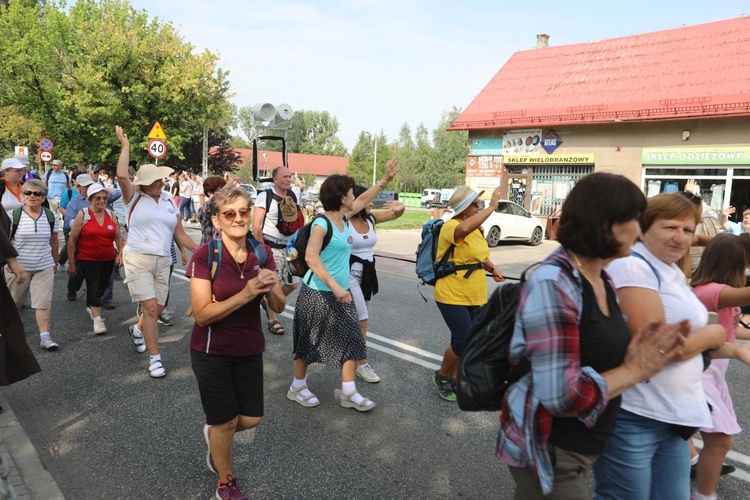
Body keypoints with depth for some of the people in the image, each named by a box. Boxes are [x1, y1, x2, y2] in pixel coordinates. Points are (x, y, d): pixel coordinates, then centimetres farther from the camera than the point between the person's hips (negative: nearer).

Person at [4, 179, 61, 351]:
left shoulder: (51, 216, 1)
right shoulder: (14, 215, -7)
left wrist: (55, 262, 16)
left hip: (44, 267, 1)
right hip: (18, 267, -1)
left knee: (44, 303, -7)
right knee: (14, 302, 16)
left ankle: (45, 337, -5)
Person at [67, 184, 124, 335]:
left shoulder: (111, 214, 6)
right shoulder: (83, 215, -6)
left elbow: (118, 237, 12)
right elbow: (72, 240, -4)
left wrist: (120, 252, -3)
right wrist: (71, 263, -4)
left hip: (108, 259, 5)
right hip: (88, 259, -4)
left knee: (102, 287, 16)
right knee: (94, 288, -11)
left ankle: (91, 306, 43)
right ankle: (97, 320, -9)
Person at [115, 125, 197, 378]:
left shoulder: (169, 201, 10)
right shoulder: (134, 197, -1)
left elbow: (180, 234, 11)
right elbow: (122, 176, -21)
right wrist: (125, 145, -13)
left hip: (163, 261, 5)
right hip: (138, 260, -4)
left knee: (158, 310, 14)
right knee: (150, 307, -12)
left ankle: (138, 329, 47)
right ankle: (154, 357, 0)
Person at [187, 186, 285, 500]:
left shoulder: (261, 253, -5)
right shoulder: (205, 256, -18)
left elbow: (279, 307, -3)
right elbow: (202, 315, -23)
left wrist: (271, 288, -24)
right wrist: (245, 294, -32)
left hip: (249, 349, 4)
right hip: (212, 352, -4)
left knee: (251, 419, 12)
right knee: (226, 421, 11)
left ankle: (214, 433, 48)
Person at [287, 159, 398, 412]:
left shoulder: (343, 217, 5)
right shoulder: (322, 223, -19)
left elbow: (363, 199, 22)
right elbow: (311, 257, -30)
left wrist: (386, 179, 22)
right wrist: (335, 286, -35)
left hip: (340, 292, 8)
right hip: (317, 294, -8)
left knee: (351, 339, 5)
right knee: (308, 341, 9)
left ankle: (348, 392, 15)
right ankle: (297, 387, 29)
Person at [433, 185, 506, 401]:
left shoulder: (476, 228, 8)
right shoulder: (451, 226, -18)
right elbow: (465, 229, -44)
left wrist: (493, 268, 5)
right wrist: (492, 206, -37)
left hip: (475, 296, 8)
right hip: (452, 296, -8)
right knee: (463, 342, -9)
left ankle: (454, 378, 33)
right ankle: (442, 375, 18)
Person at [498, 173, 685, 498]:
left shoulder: (601, 279, 3)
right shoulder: (552, 284, -26)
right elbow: (561, 394, -30)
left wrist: (647, 357, -8)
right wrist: (635, 371, -17)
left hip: (582, 446, 9)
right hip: (548, 453, -9)